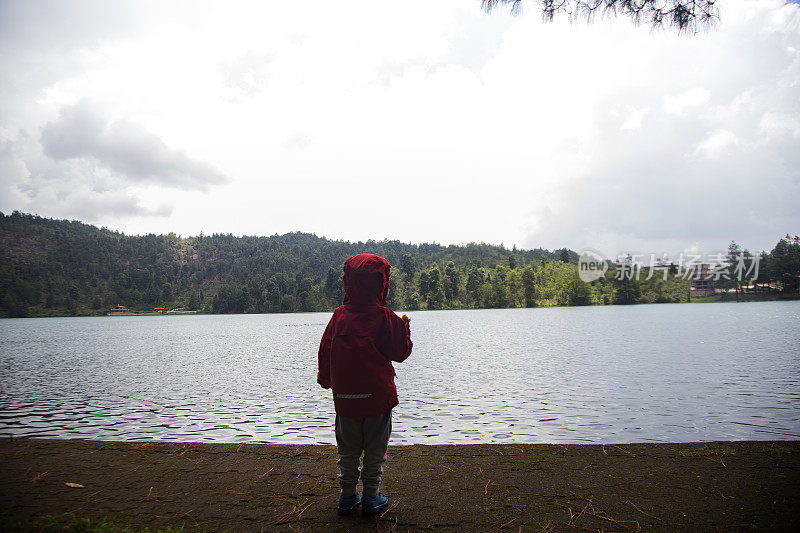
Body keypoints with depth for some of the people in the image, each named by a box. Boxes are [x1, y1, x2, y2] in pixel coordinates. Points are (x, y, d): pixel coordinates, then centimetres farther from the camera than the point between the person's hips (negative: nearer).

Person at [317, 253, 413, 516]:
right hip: (378, 395, -3)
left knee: (348, 449, 15)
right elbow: (400, 353, -3)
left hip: (344, 396, 3)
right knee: (375, 448, 11)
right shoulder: (385, 318, -11)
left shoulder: (339, 316, -1)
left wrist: (326, 380, 21)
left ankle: (347, 496, 22)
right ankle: (371, 497, 17)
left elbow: (325, 351, 6)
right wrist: (404, 328, 12)